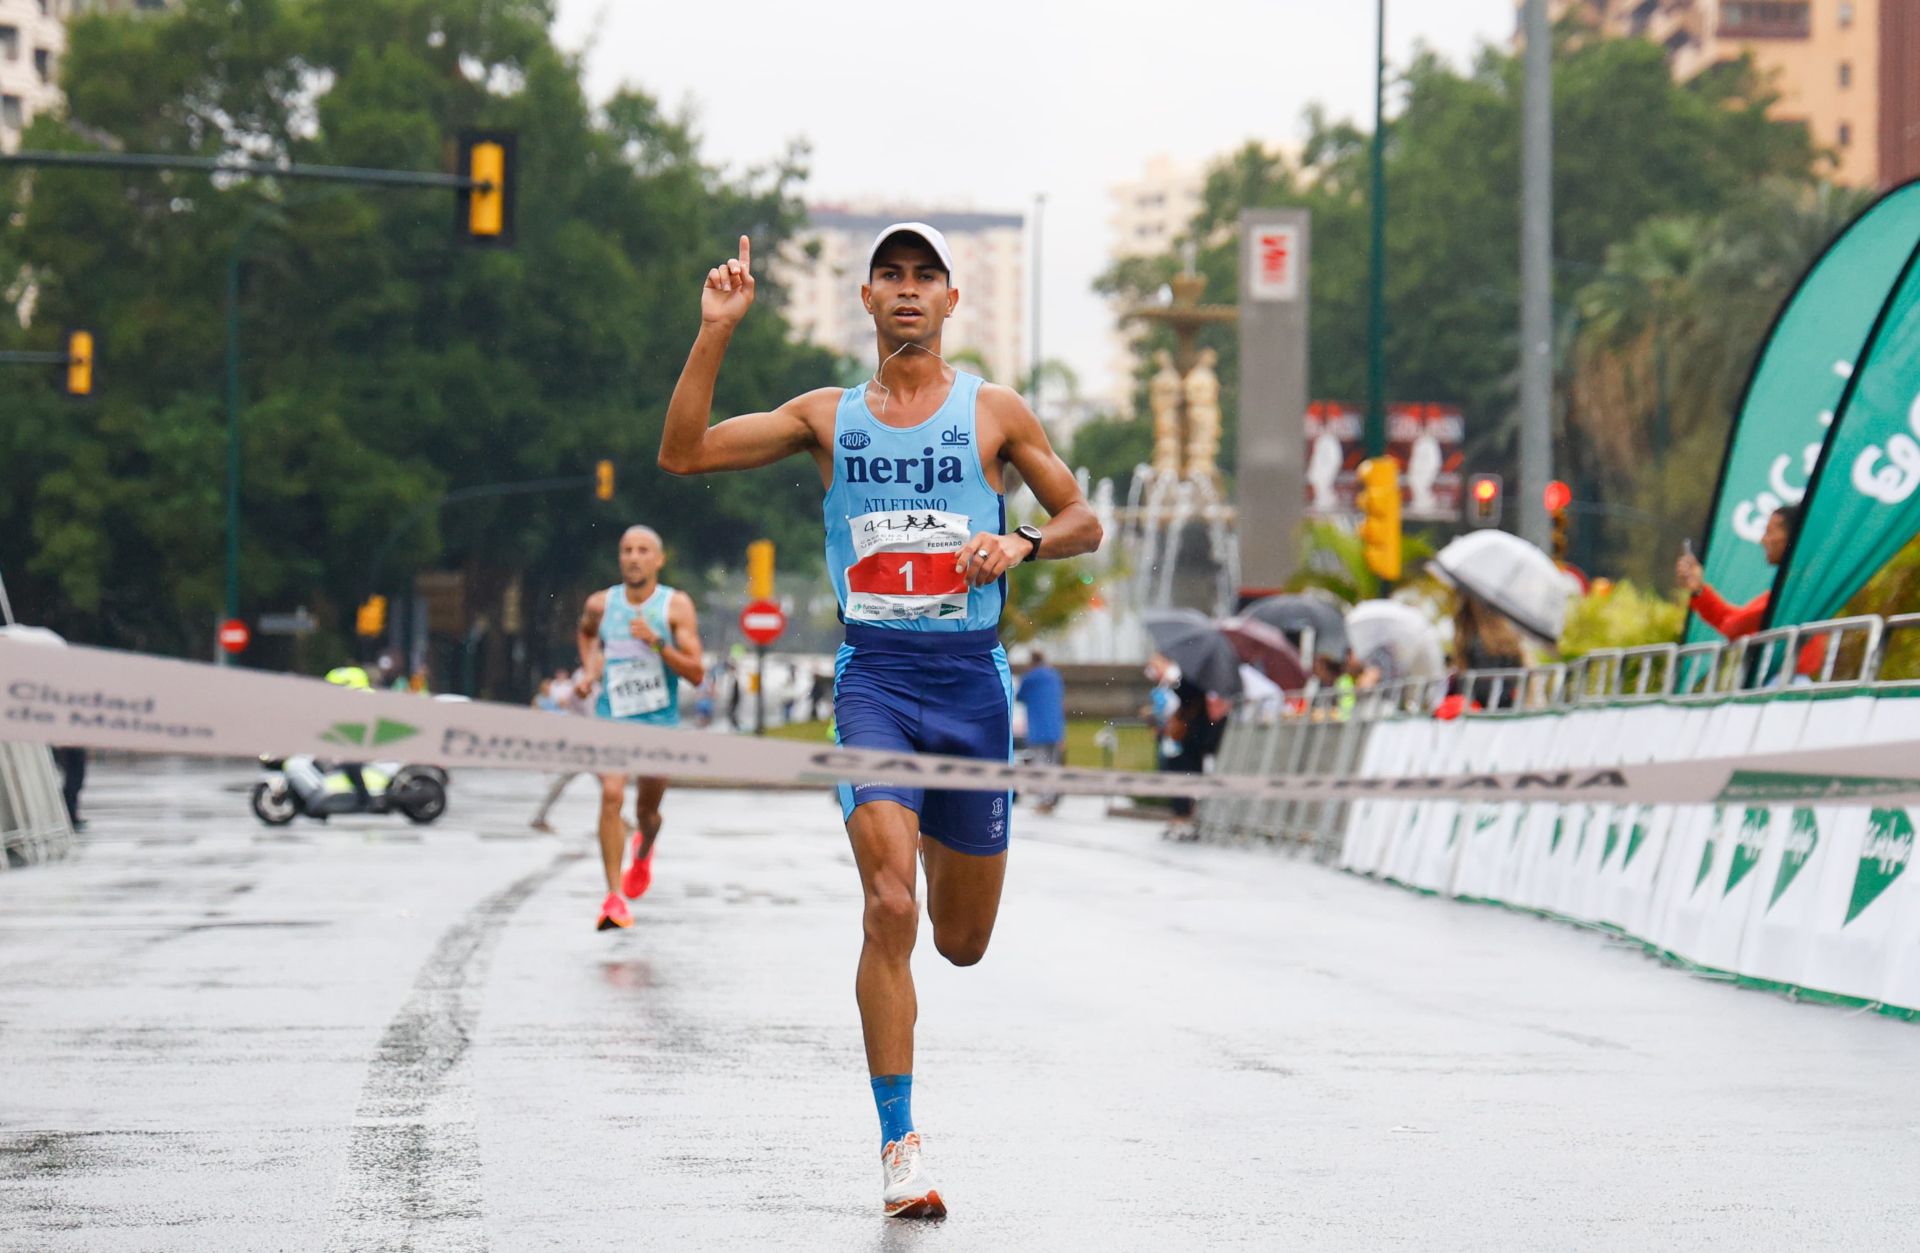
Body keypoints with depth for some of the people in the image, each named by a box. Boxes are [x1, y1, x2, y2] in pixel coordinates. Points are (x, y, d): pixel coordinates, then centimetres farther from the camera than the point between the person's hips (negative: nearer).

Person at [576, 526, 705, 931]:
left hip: (659, 723, 0)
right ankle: (615, 896, -24)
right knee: (611, 794, -23)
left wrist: (657, 642, -24)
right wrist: (589, 669, 11)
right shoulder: (600, 604, 1)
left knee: (647, 810, 13)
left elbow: (696, 674, -13)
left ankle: (643, 853, 51)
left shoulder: (676, 606, -7)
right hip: (611, 718, 0)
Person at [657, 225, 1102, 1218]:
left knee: (963, 942, 10)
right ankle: (899, 1144, -14)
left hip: (971, 675, 1)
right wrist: (716, 332, -4)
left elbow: (1084, 522, 11)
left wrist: (1023, 543, -10)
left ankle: (933, 839, 49)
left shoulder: (993, 412, 6)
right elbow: (681, 454, 4)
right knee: (888, 908, -19)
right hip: (874, 676, -1)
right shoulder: (828, 416, 8)